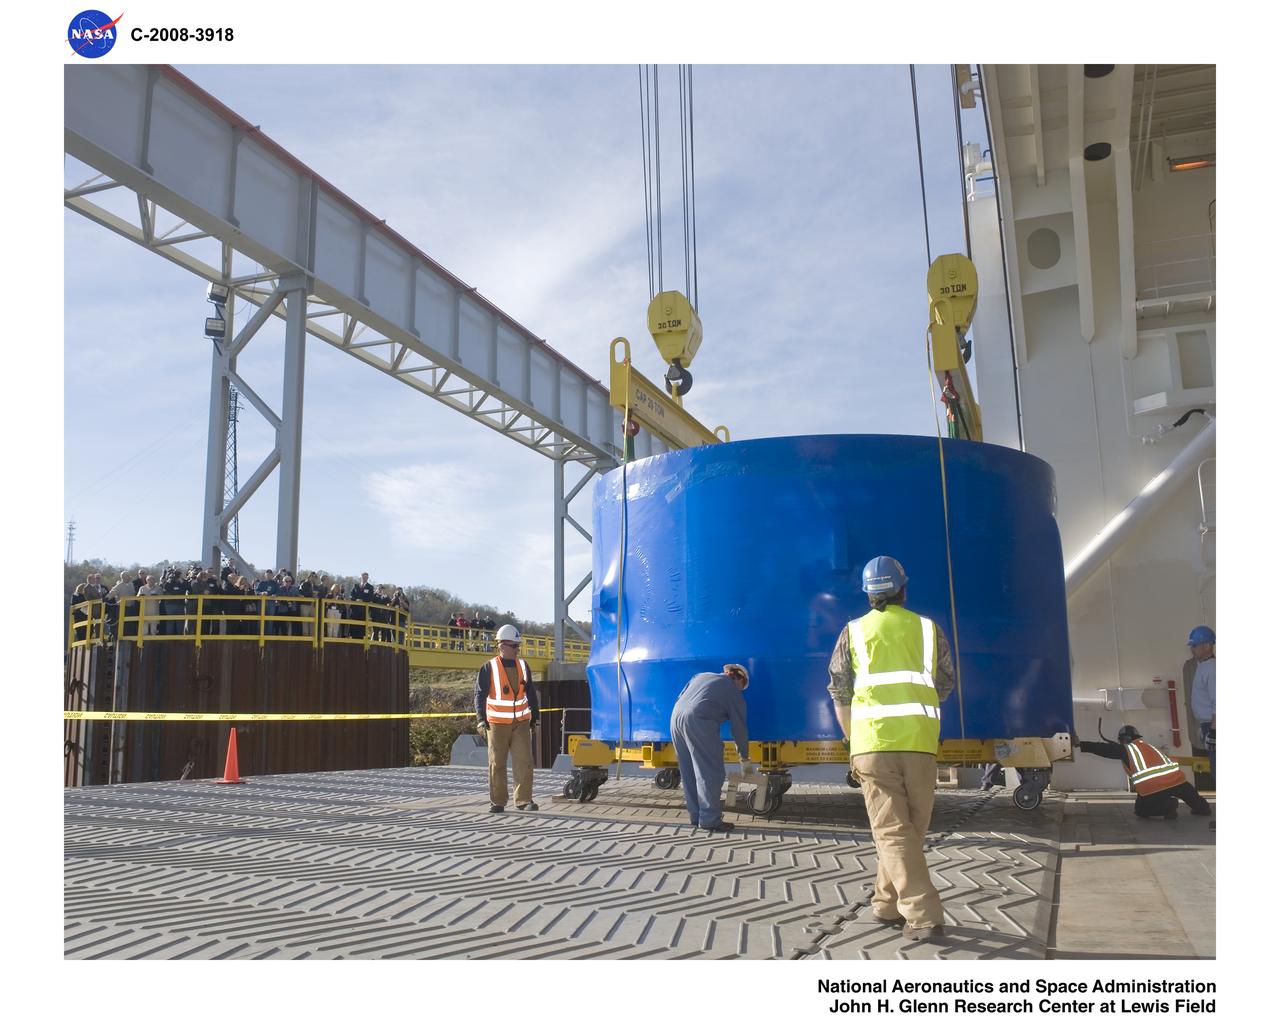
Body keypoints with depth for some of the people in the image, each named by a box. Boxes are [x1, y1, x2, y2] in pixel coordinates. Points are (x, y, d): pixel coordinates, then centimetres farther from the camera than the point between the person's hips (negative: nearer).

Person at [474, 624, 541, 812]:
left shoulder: (523, 665, 8)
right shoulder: (489, 668, -4)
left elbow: (531, 693, 17)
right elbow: (480, 695, -4)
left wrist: (534, 717, 18)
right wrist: (481, 720, -14)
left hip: (521, 722, 3)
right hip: (497, 724, -3)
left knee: (524, 761, -3)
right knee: (497, 764, 4)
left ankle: (524, 800, 4)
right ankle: (497, 802, 14)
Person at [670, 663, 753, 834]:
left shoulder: (702, 676, 27)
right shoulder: (734, 692, 11)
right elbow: (739, 729, 14)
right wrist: (745, 759, 26)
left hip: (676, 716, 7)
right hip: (698, 722, -7)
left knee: (689, 774, 14)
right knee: (710, 774, 1)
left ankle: (696, 817, 20)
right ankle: (709, 820, 0)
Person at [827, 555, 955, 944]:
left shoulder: (854, 632, 7)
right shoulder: (929, 630, 9)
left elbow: (840, 695, 9)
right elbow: (944, 687, 16)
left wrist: (853, 744, 21)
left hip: (872, 742, -1)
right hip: (920, 742, 2)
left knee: (892, 831, -1)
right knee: (911, 829, 14)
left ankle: (923, 917, -8)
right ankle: (887, 904, 23)